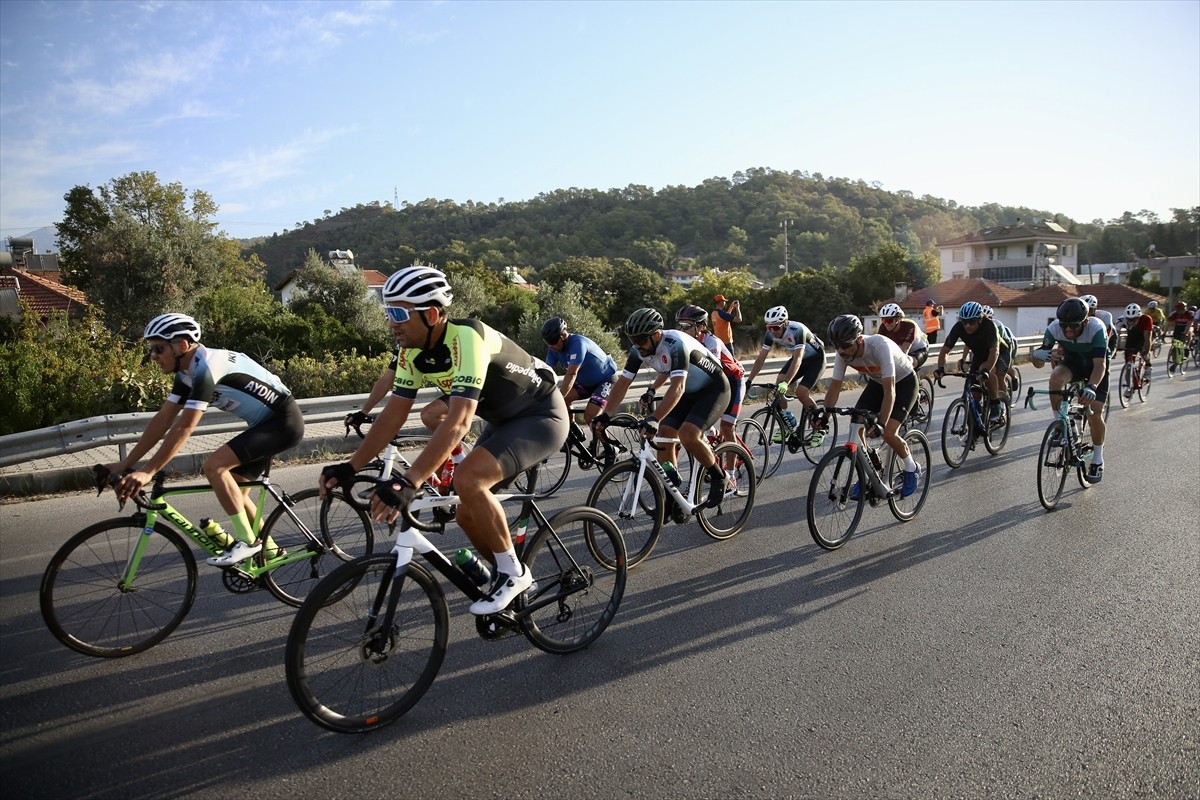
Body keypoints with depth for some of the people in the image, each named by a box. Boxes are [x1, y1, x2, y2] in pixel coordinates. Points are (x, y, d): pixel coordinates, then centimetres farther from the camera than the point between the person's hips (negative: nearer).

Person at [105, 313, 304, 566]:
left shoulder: (206, 367, -24)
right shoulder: (188, 372, 5)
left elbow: (183, 428, -27)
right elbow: (163, 420, 7)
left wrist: (147, 472, -26)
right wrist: (126, 463, 4)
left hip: (284, 421, -10)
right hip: (267, 423, 10)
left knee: (214, 466, -20)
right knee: (234, 492, 12)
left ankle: (247, 541, -9)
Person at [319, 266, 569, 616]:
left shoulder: (466, 337, -33)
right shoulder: (412, 350, -8)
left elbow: (459, 422, -41)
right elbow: (394, 412, -1)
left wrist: (407, 483, -46)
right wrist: (351, 467, -5)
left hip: (542, 416, -8)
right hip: (505, 420, 9)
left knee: (468, 480, -29)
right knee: (468, 514, 4)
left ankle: (512, 573, -9)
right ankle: (516, 581, 28)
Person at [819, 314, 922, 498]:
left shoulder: (880, 346, -39)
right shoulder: (843, 353, -22)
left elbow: (890, 390, -41)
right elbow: (834, 386, -15)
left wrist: (881, 422, -49)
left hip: (904, 382, -5)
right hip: (877, 382, 6)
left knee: (889, 433, -20)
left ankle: (912, 469, 9)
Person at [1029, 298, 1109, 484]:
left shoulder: (1096, 328, -35)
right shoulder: (1054, 328, -28)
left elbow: (1100, 364, -42)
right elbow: (1039, 363, -25)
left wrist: (1091, 387, -60)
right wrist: (1036, 355, -50)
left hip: (1095, 365, -2)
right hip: (1072, 361, 2)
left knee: (1095, 413, -11)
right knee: (1056, 378, -34)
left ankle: (1098, 461, 10)